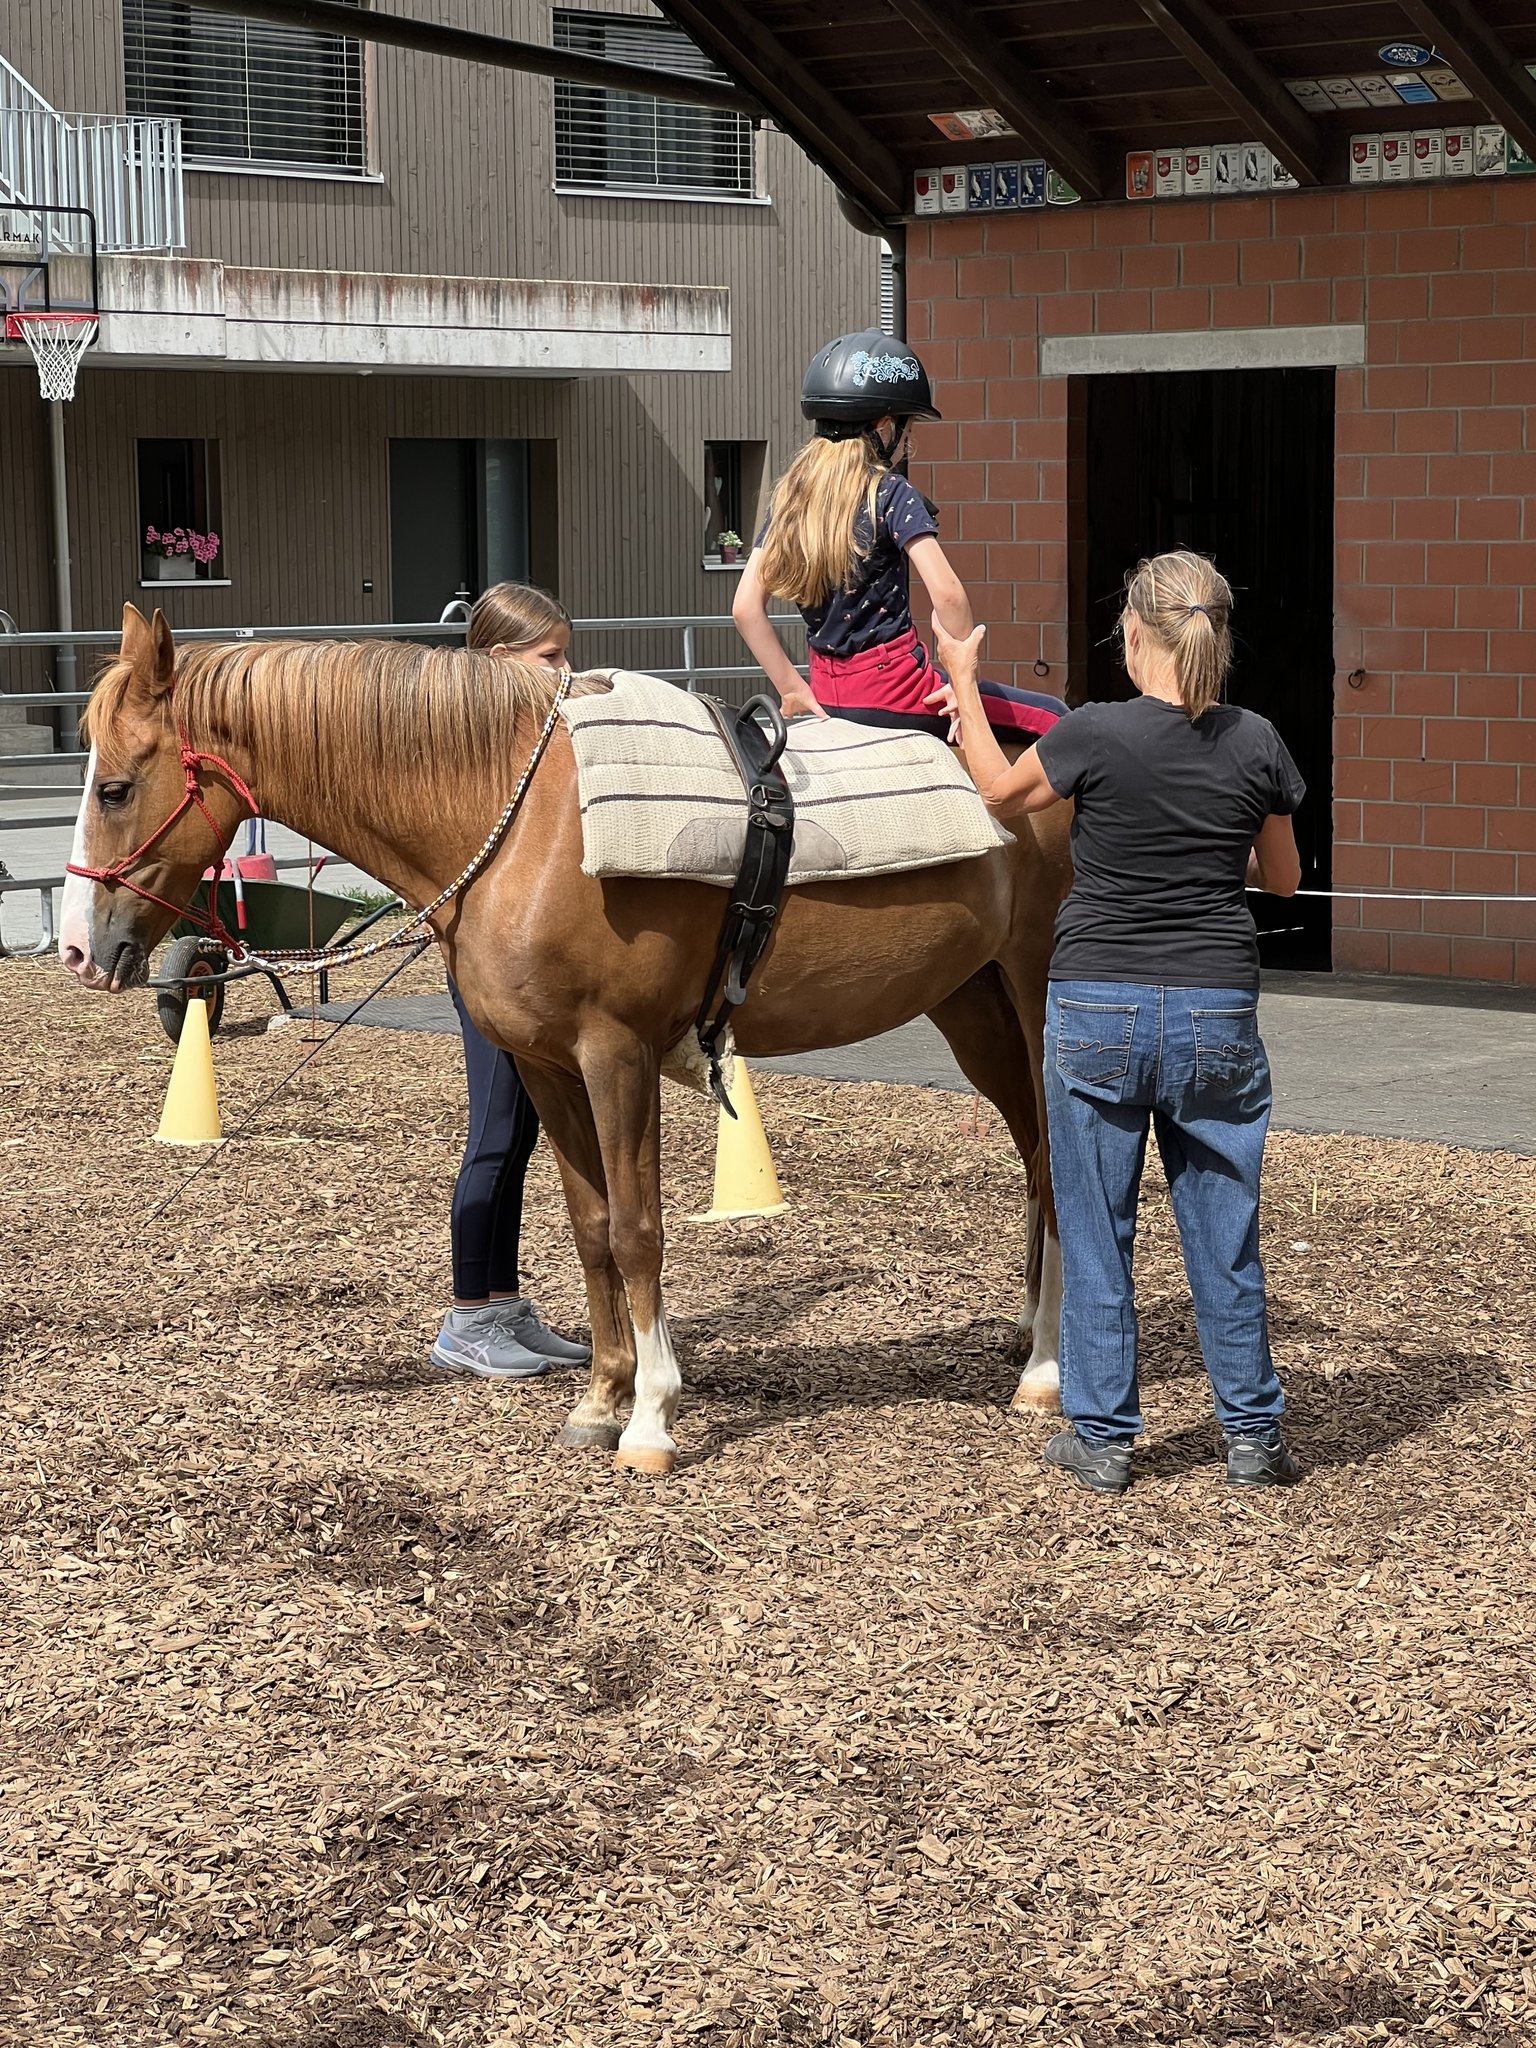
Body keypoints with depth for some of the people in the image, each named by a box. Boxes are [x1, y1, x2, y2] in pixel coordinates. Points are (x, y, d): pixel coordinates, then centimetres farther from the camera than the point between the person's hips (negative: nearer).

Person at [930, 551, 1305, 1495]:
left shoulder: (1095, 734, -12)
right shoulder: (1258, 745, -4)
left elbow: (1003, 793, 8)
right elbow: (1283, 877, 10)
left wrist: (963, 685, 20)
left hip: (1096, 1013, -2)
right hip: (1218, 1015, 2)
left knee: (1096, 1236, 10)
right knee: (1224, 1237, 12)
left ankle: (1103, 1439, 16)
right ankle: (1253, 1435, 20)